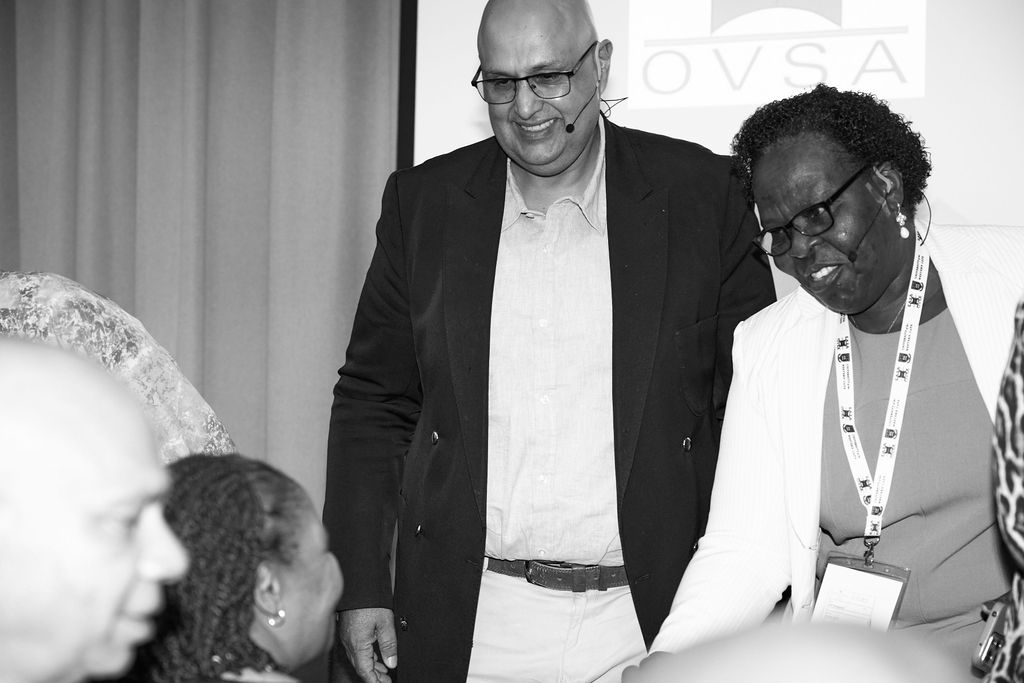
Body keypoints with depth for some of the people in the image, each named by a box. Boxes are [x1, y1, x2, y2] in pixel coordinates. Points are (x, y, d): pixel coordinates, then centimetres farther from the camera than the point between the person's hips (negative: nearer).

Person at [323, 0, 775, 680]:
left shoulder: (699, 192, -2)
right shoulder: (423, 201, 4)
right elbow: (373, 405, 7)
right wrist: (361, 589, 1)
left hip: (647, 620, -1)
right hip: (473, 628, 2)